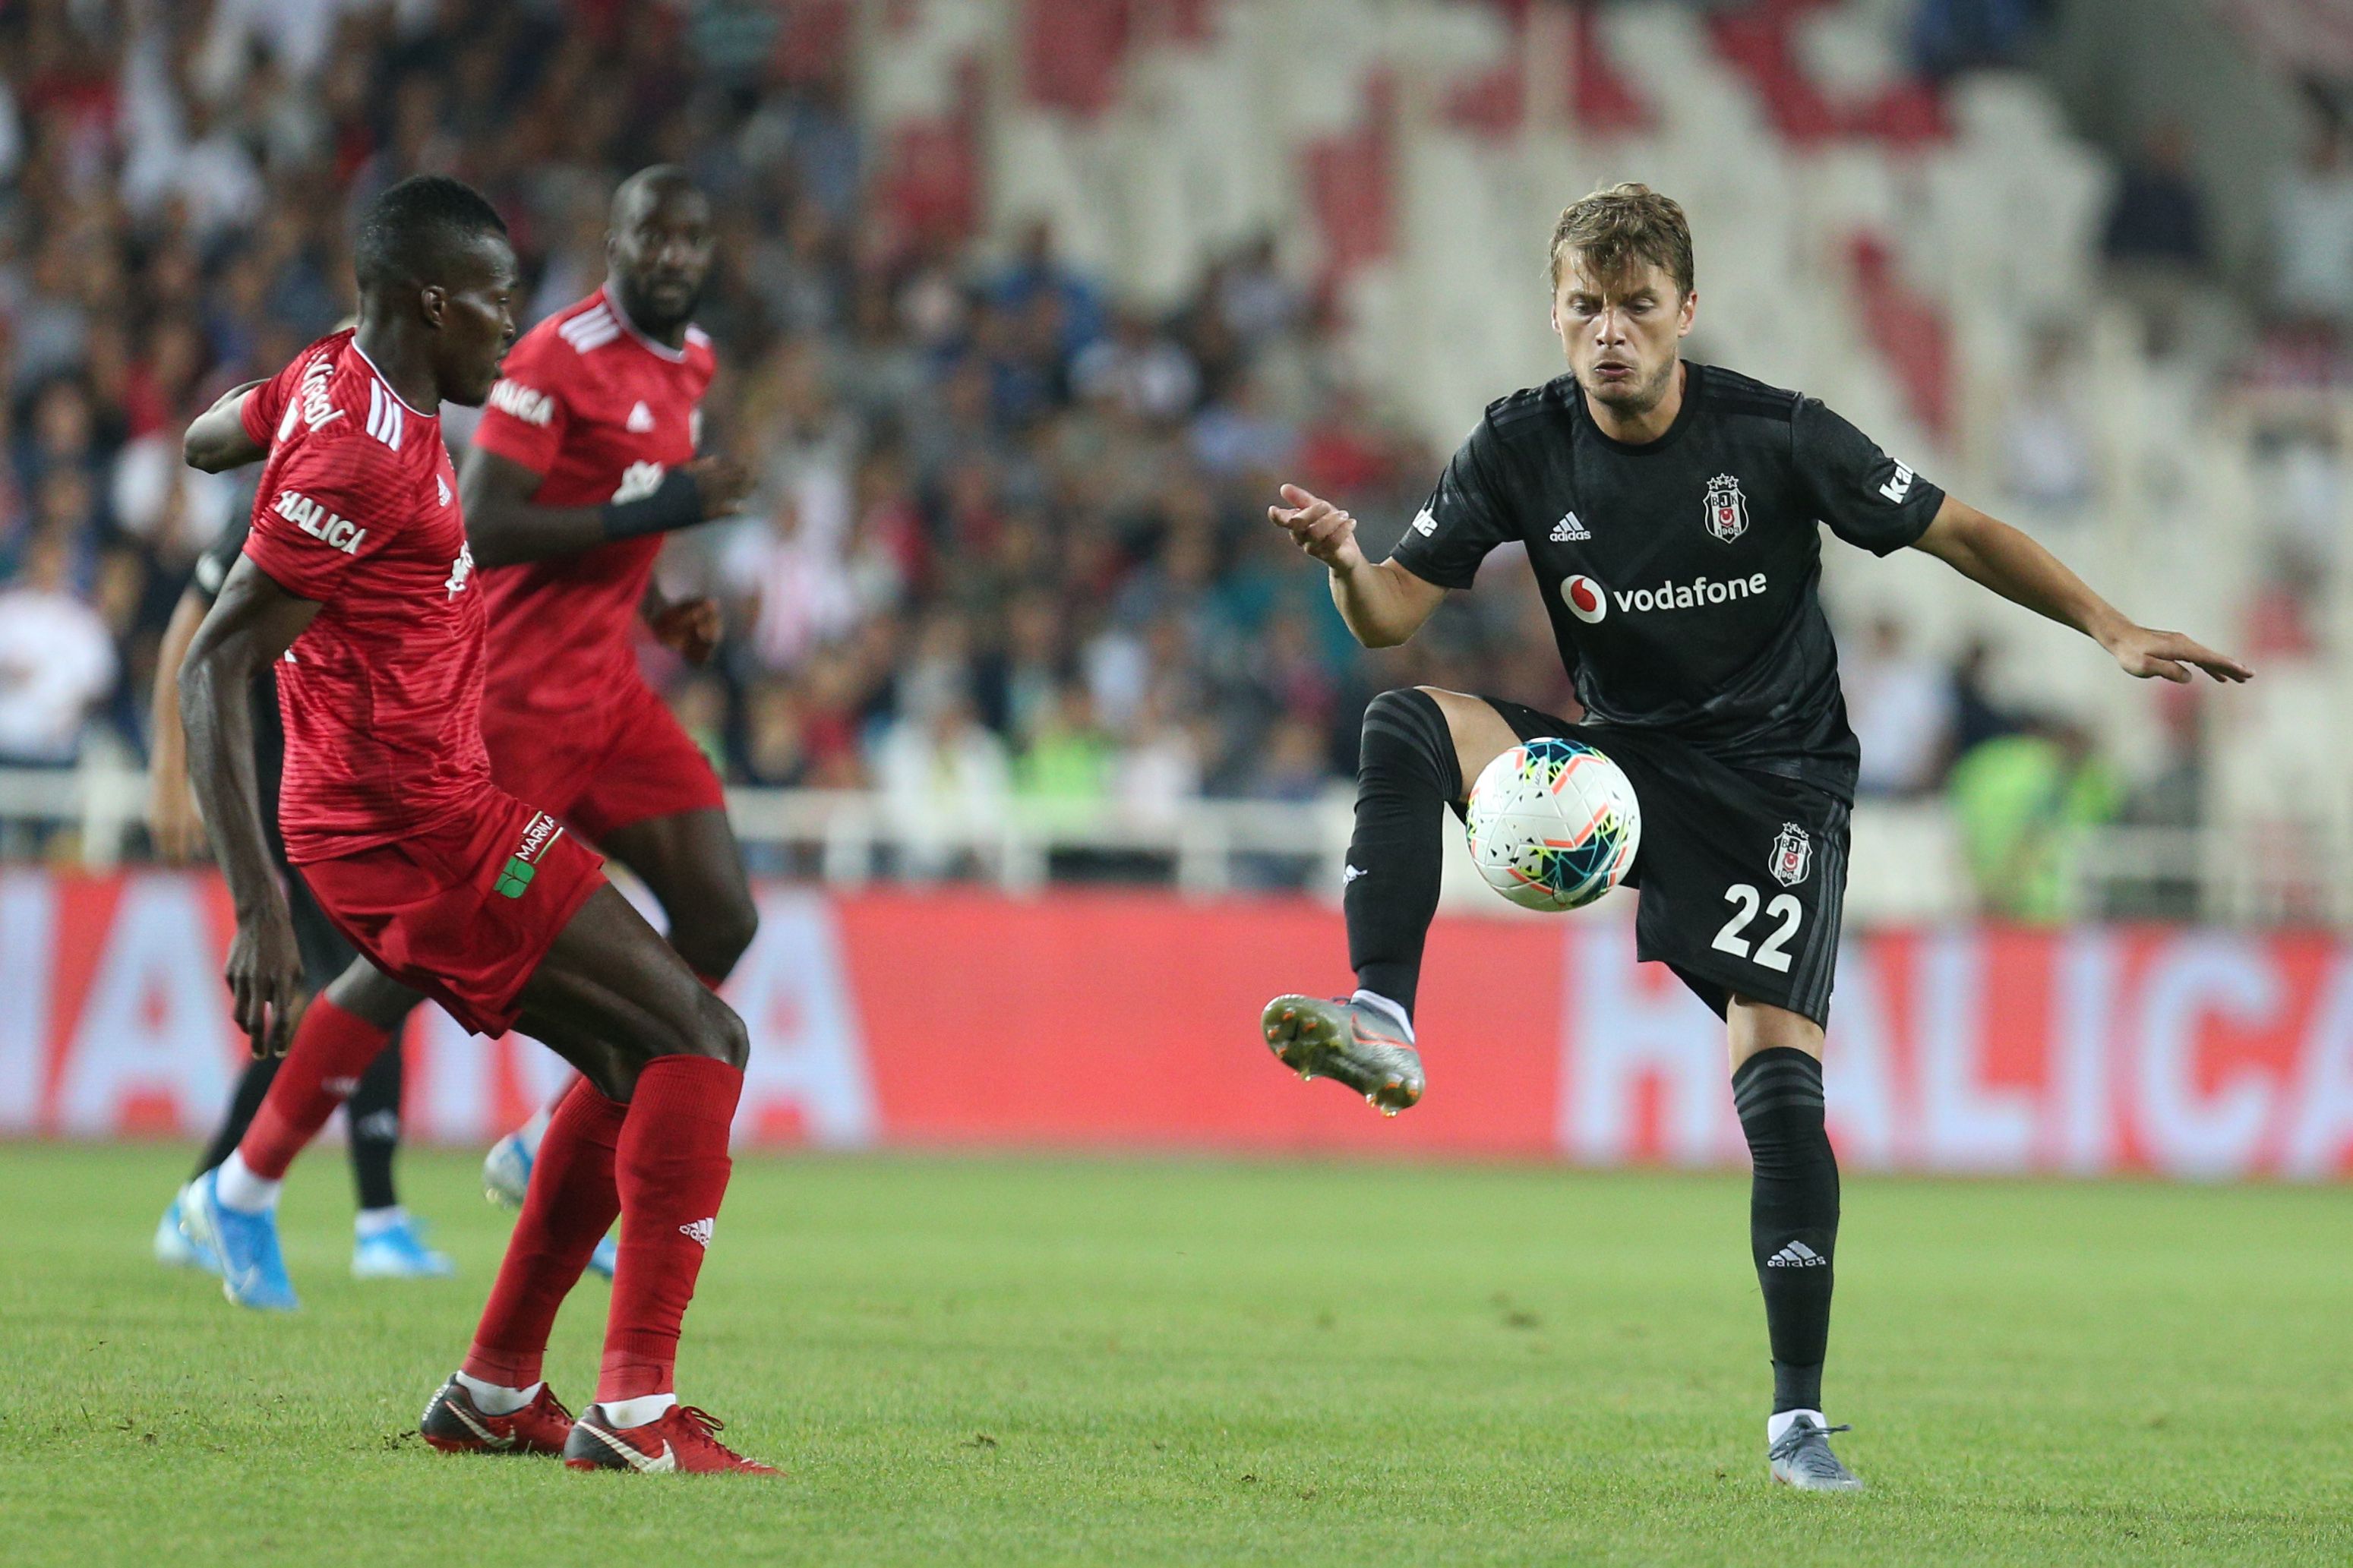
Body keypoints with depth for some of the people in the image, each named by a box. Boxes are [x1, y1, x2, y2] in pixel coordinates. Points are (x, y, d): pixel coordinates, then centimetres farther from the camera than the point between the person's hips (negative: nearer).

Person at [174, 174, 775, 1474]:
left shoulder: (331, 382, 10)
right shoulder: (368, 452, -19)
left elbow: (215, 436, 34)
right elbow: (212, 668, -23)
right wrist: (258, 911, -27)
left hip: (410, 815, 10)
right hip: (418, 824, -10)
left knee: (634, 1060, 18)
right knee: (698, 1041, -11)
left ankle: (495, 1392, 18)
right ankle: (637, 1408, -17)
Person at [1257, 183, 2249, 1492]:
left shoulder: (1775, 437, -13)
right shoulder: (1524, 449, -5)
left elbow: (1959, 533, -4)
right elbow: (1399, 611, -4)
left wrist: (2114, 632, -10)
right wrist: (1345, 560, -27)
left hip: (1776, 782, -3)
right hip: (1619, 759, 3)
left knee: (1780, 1078, -17)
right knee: (1410, 724, -21)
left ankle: (1799, 1416, -10)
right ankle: (1382, 1026, -30)